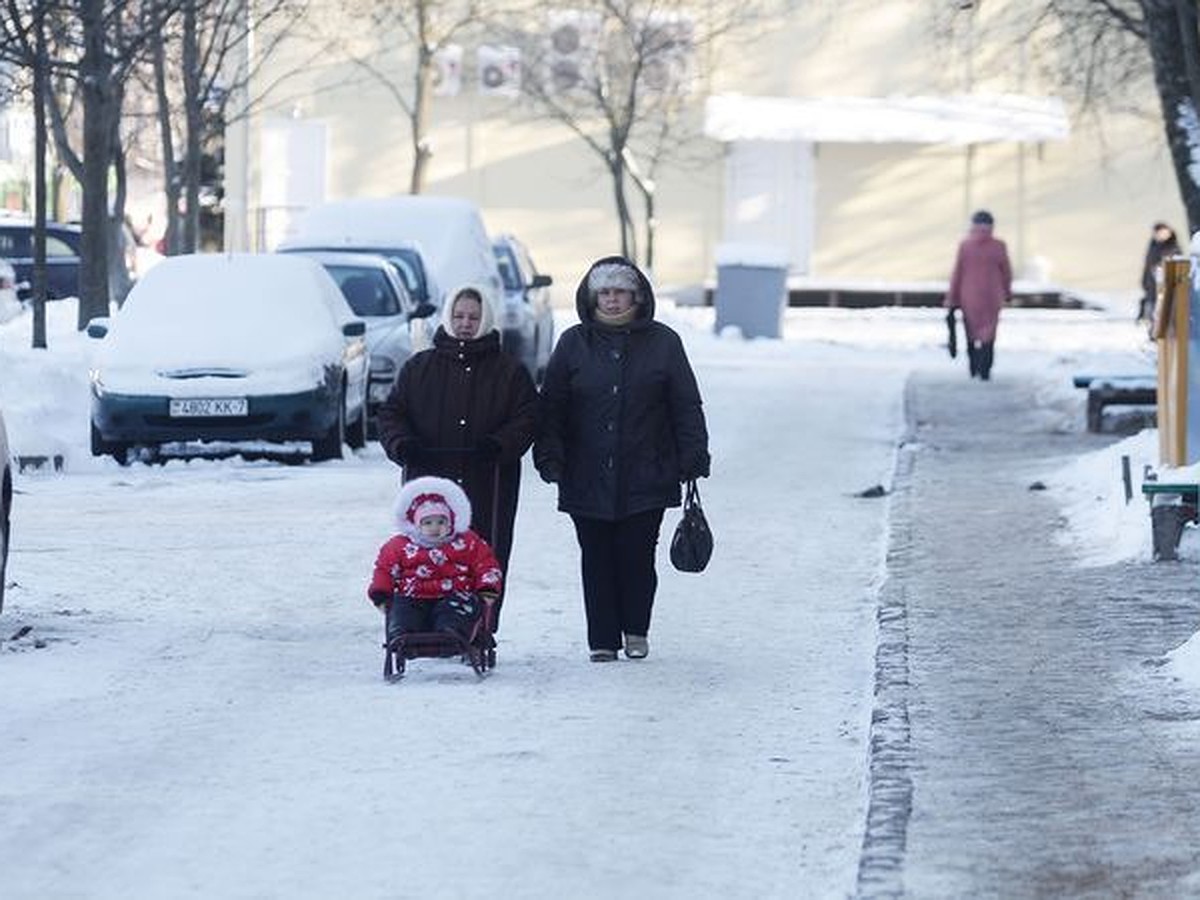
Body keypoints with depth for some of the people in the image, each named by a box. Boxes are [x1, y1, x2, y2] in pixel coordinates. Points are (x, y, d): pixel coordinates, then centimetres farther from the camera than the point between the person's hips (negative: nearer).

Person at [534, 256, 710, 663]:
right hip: (588, 478, 1)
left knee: (638, 556, -2)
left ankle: (636, 630, 16)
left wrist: (693, 458, 0)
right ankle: (603, 640, 9)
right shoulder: (574, 344, 8)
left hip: (646, 480, -1)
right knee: (597, 560, 2)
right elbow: (552, 407, 8)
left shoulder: (662, 343, 5)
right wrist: (550, 457, -2)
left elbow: (686, 407, 7)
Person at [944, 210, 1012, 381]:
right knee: (988, 333, 3)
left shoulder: (965, 245, -7)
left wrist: (951, 298, 3)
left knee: (971, 332, 17)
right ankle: (985, 371, -9)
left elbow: (957, 273, -5)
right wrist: (1007, 290, 21)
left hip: (969, 296, 1)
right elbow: (1006, 272, 2)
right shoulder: (998, 246, -7)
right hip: (991, 297, -1)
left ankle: (973, 369, 25)